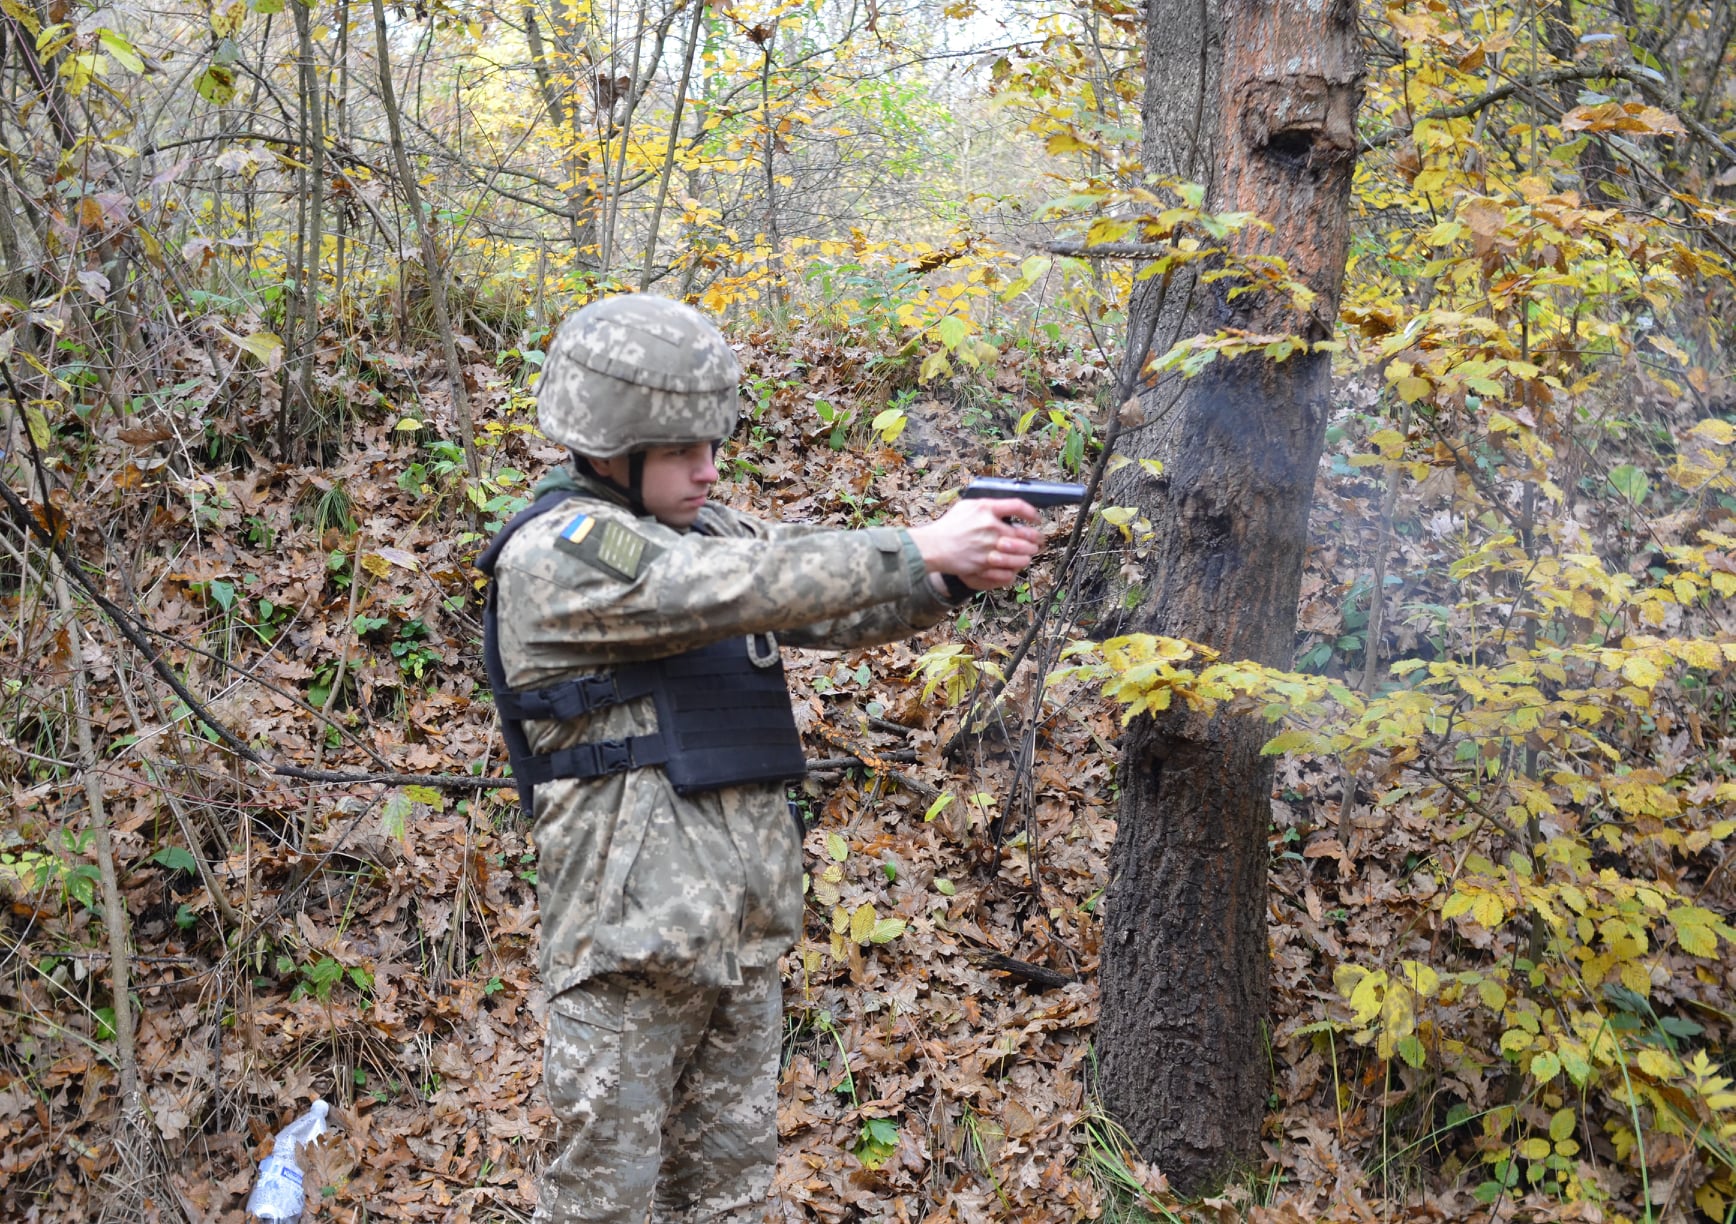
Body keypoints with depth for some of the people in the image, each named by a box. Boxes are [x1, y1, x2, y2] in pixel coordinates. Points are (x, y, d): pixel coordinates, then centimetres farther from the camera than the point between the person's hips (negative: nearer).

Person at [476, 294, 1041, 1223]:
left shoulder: (707, 531, 11)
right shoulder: (555, 555, -13)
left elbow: (834, 611, 5)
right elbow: (749, 586, -23)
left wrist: (958, 575, -13)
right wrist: (922, 549, -21)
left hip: (746, 935, 7)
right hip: (630, 939, -7)